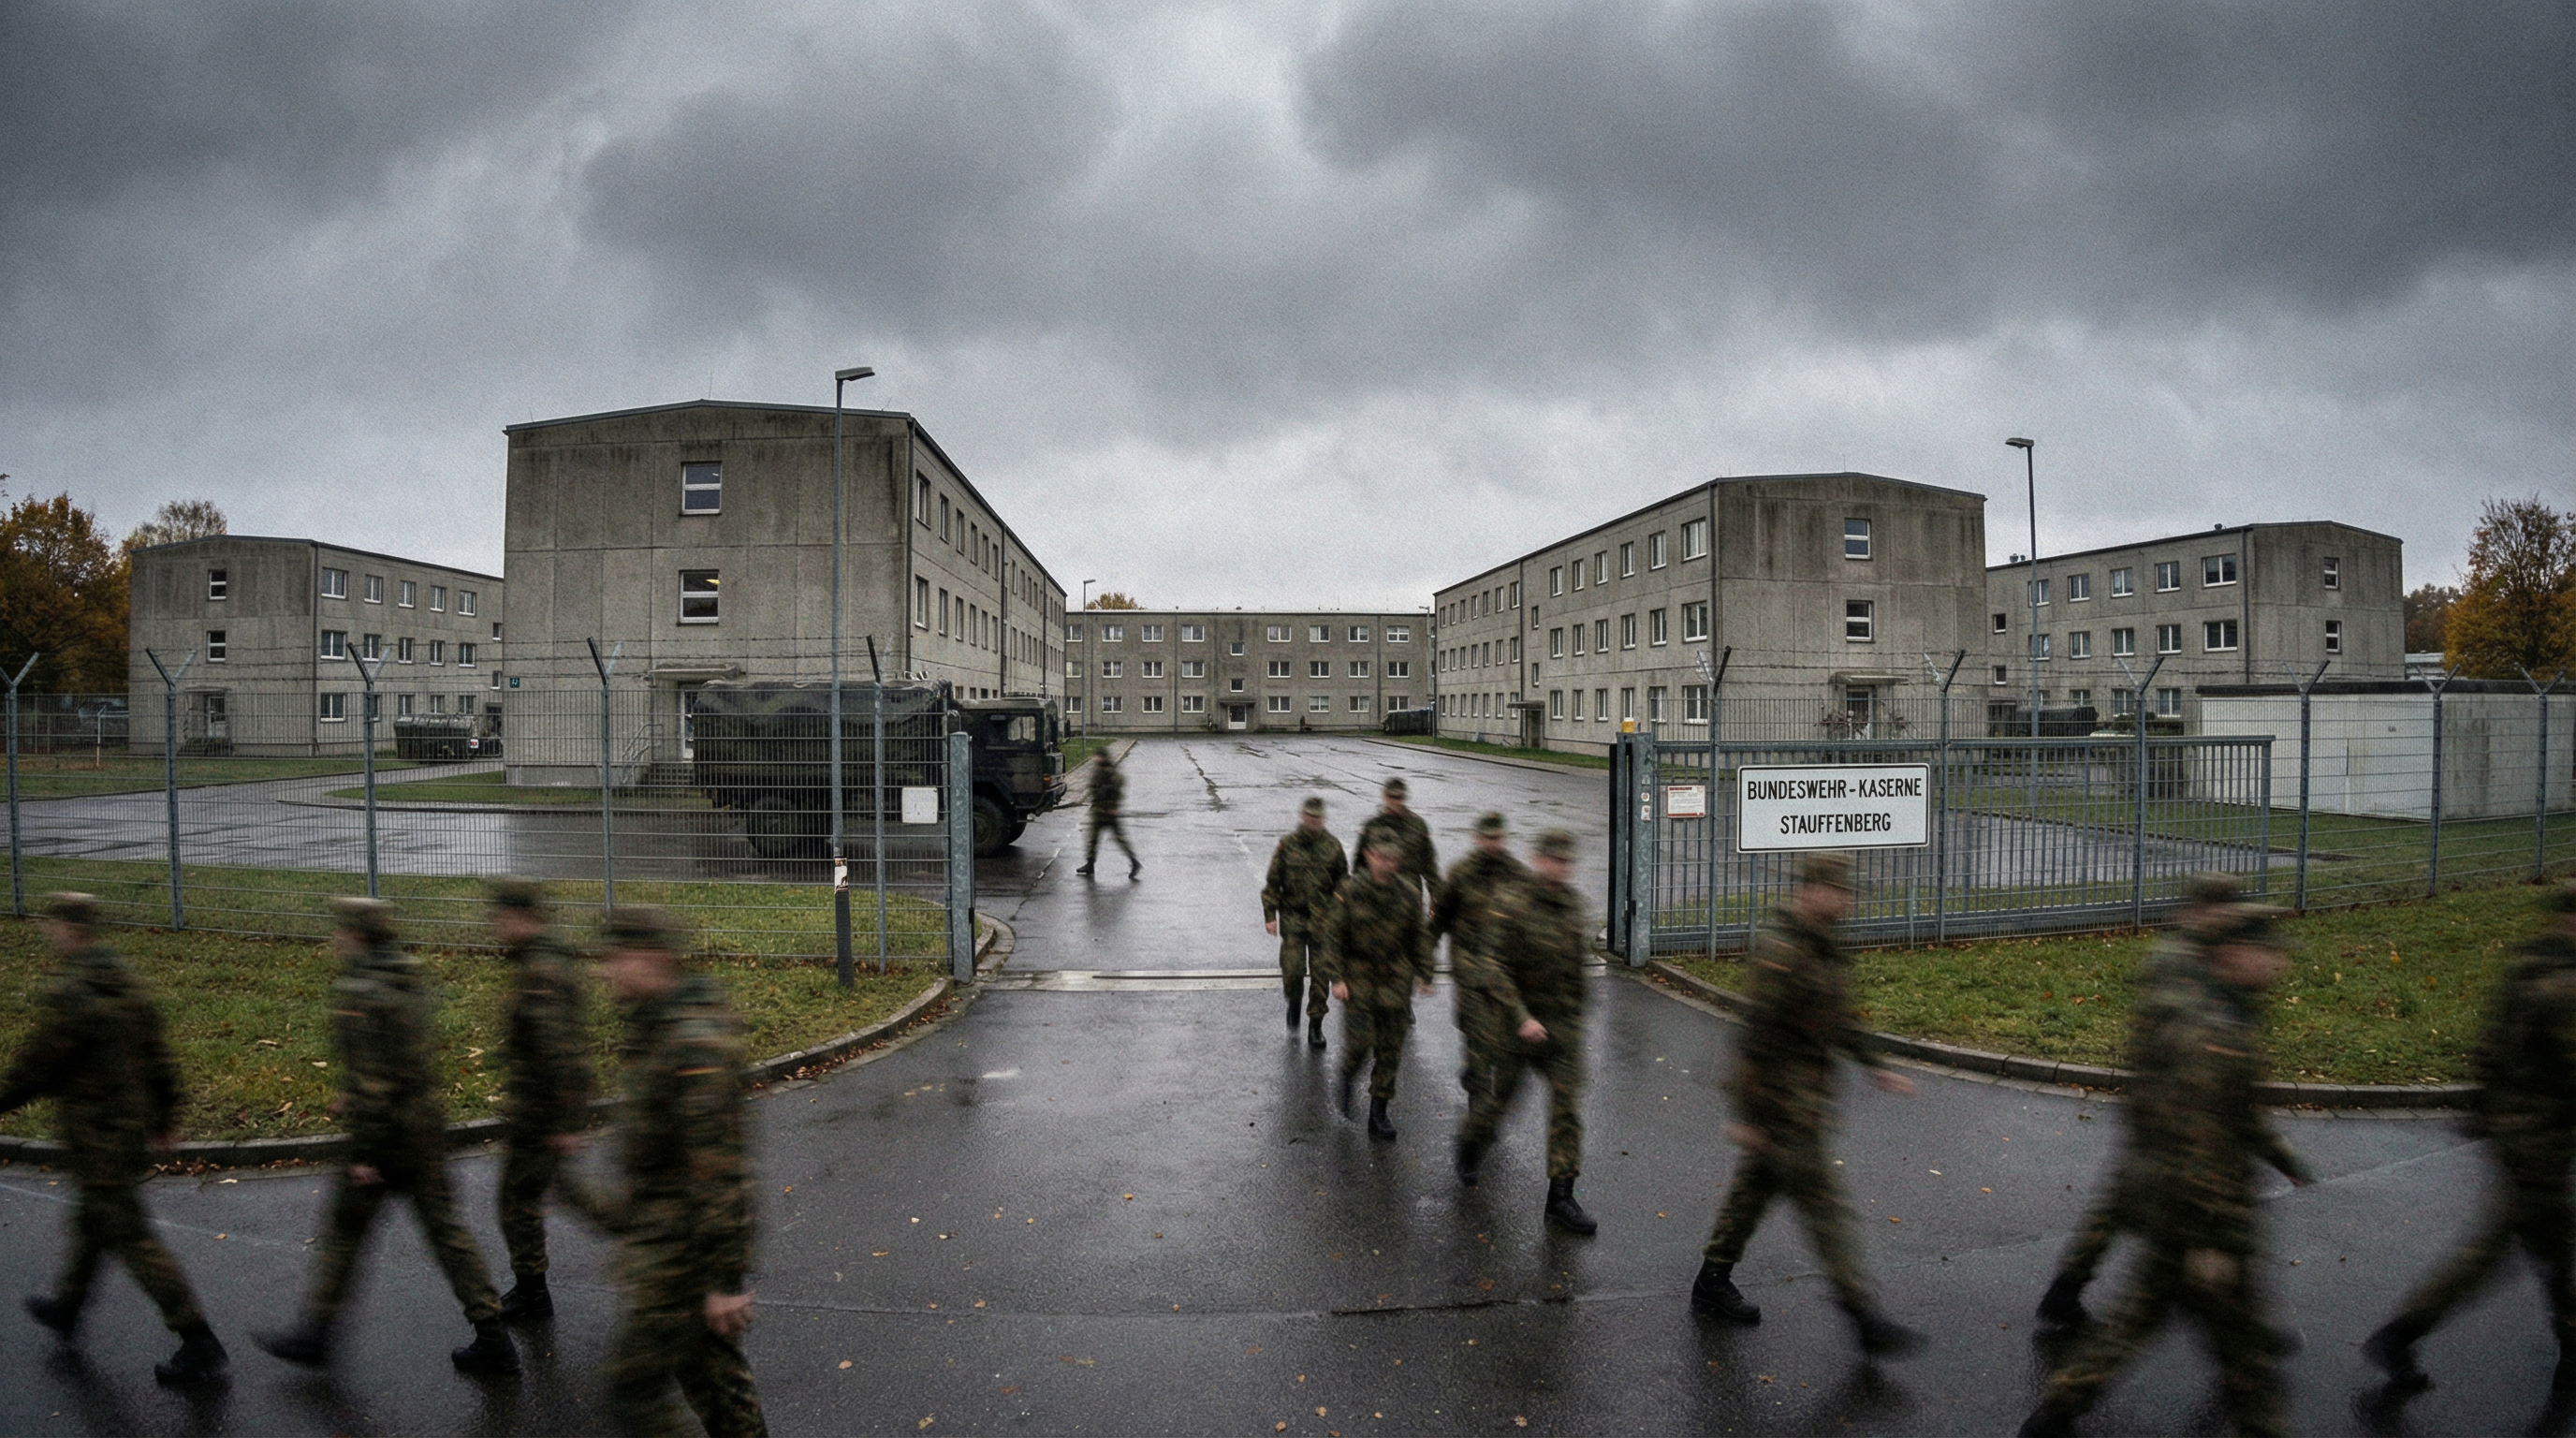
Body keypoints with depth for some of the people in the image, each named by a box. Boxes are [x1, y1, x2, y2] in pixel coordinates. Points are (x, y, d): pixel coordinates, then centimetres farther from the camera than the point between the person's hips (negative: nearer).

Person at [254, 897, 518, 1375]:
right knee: (443, 1225, 9)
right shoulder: (411, 976, 9)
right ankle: (493, 1339, 8)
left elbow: (370, 1073, -21)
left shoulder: (359, 991, -18)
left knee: (345, 1229, 13)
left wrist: (364, 1152, -17)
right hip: (426, 1118, 8)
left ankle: (316, 1331, 31)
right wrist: (353, 1098, 31)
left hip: (386, 1128, -8)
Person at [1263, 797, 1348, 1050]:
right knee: (1292, 970, -8)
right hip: (1292, 919, -1)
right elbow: (1272, 883, 3)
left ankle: (1316, 1024, 14)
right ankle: (1294, 1003, 24)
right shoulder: (1287, 845, -2)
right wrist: (1270, 916, -2)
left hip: (1323, 921, 1)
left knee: (1320, 973, 1)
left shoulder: (1332, 846, 3)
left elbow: (1343, 882, 12)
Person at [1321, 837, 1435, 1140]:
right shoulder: (1349, 891, -9)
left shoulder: (1408, 892, 0)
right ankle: (1348, 1077, 24)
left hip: (1396, 978, 3)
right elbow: (1332, 936, -6)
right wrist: (1336, 978, -12)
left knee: (1391, 1047, 3)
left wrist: (1424, 974, 9)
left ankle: (1378, 1112, 15)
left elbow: (1419, 936, 10)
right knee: (1360, 1039, -11)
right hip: (1358, 976, -3)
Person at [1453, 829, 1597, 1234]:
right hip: (1514, 1020, -4)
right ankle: (1472, 1140, 45)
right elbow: (1492, 965, -20)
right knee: (1502, 1094, 12)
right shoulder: (1510, 902, -15)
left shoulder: (1574, 905, 4)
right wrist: (1521, 1017, -25)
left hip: (1562, 1022, 4)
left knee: (1567, 1105, -2)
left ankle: (1561, 1197, 5)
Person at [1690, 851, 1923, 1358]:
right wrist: (1749, 1116, -22)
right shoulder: (1781, 950, -23)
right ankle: (1866, 1321, 5)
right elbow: (1759, 1035, -23)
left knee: (1755, 1186, 18)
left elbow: (1837, 1016, 23)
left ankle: (1712, 1282, 31)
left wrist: (1875, 1066, 20)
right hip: (1781, 1103, -10)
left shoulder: (1821, 946, 9)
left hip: (1806, 1098, 10)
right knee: (1824, 1206, -3)